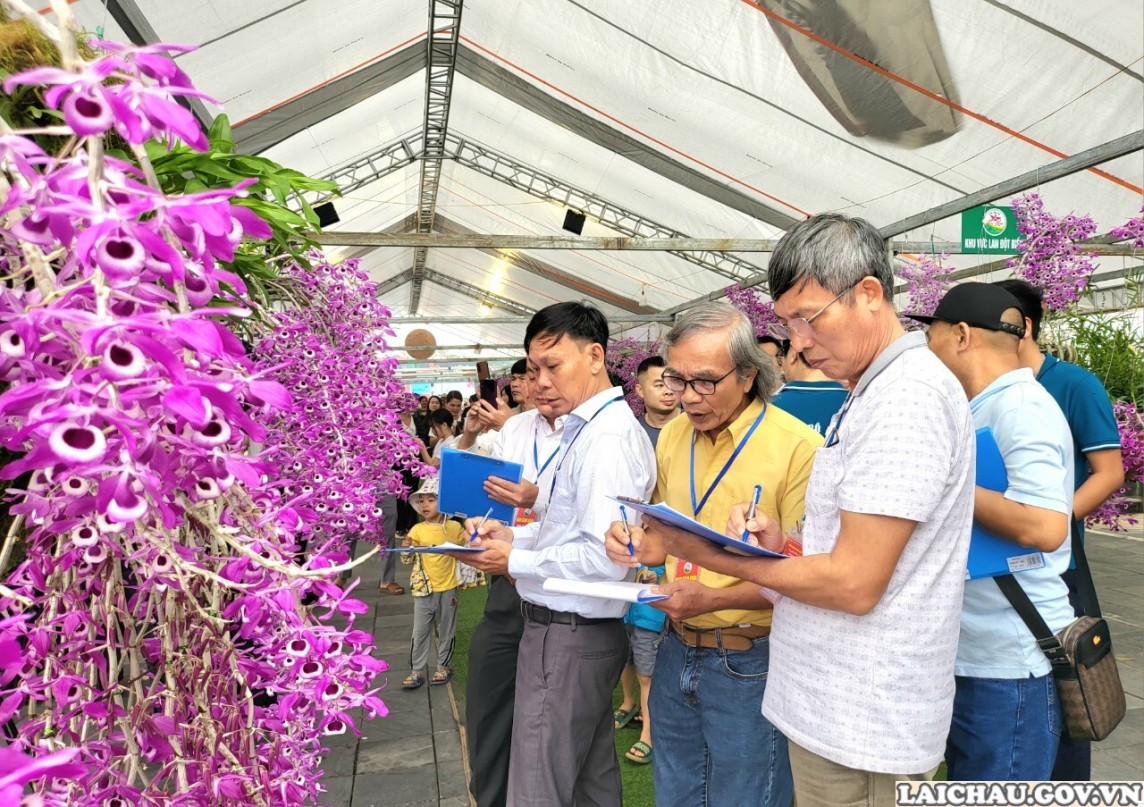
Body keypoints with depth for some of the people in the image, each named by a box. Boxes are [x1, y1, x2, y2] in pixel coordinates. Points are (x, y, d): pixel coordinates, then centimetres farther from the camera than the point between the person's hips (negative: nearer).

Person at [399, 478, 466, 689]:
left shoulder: (454, 528, -5)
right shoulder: (417, 530, -5)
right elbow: (407, 560, -2)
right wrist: (406, 548, -23)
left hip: (448, 589, 0)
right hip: (424, 589, 0)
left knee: (446, 631, 12)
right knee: (420, 632, 5)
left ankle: (444, 666, 27)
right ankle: (417, 671, 14)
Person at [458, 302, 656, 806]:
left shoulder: (607, 437, -20)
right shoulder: (588, 428, 10)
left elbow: (605, 559, -27)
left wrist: (515, 562, -16)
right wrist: (516, 535, 6)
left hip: (568, 634, -10)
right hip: (587, 630, 10)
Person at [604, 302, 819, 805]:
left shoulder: (798, 448, -19)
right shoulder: (672, 436, 3)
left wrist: (714, 599, -28)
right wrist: (640, 545, -8)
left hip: (749, 665, -6)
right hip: (677, 652, 6)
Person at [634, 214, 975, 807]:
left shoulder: (908, 396, -19)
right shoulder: (869, 396, 13)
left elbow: (854, 584, -23)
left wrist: (716, 557, -13)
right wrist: (783, 542, -1)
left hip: (861, 733, -9)